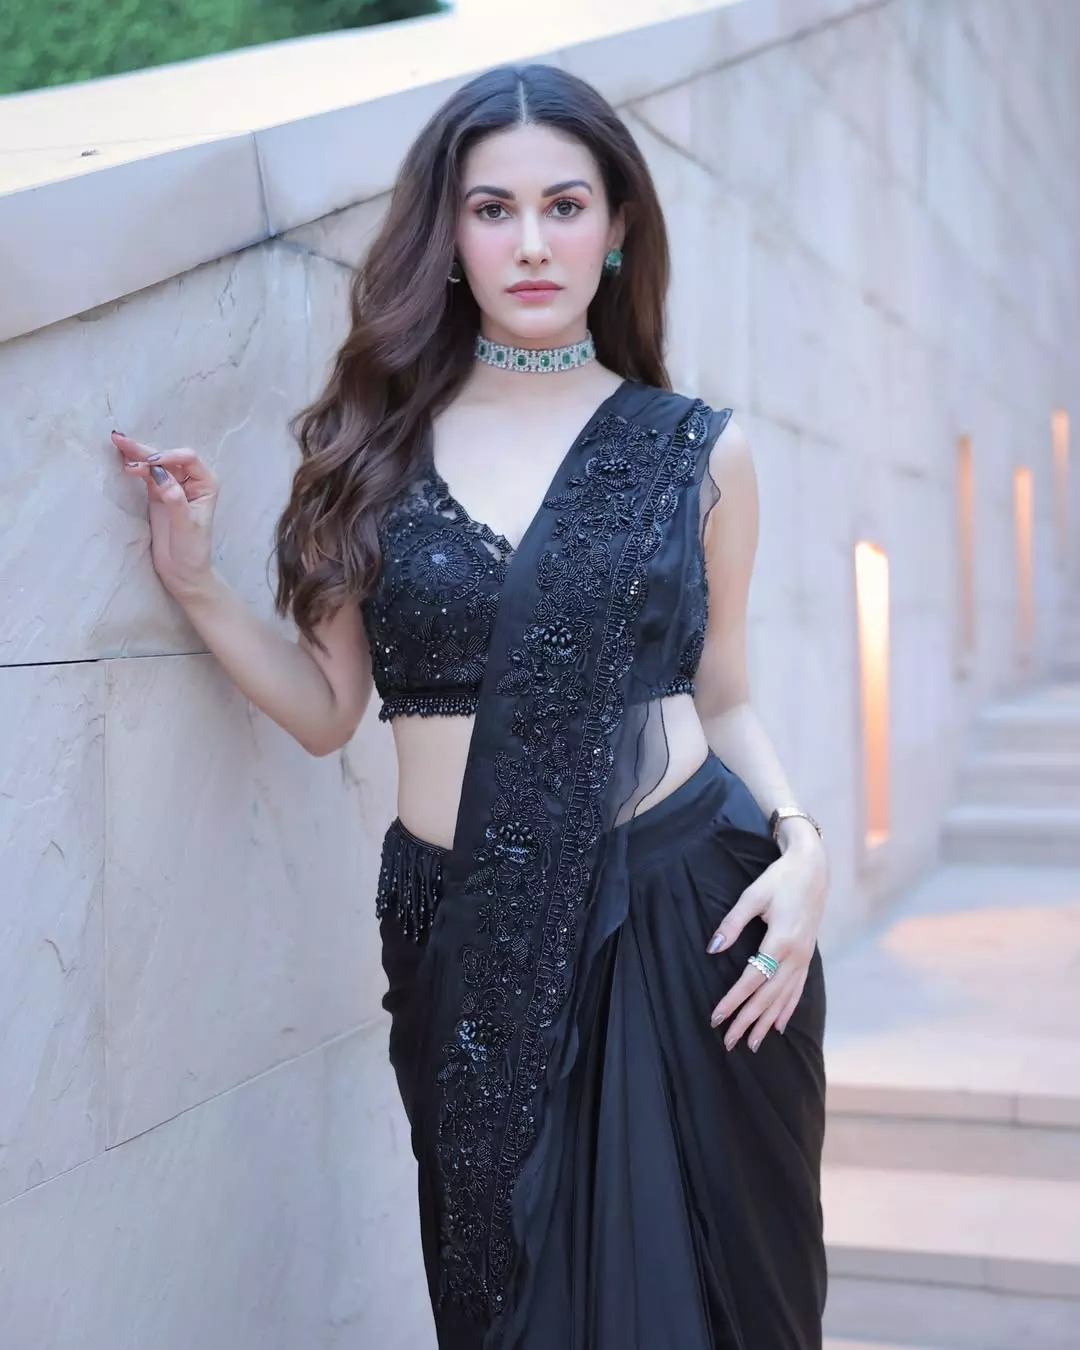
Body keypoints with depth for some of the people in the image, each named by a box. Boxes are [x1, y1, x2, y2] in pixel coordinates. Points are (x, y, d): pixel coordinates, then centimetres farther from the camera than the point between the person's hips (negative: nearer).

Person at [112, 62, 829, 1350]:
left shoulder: (697, 452, 4)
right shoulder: (376, 447, 5)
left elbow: (722, 700, 10)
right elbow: (328, 706, 6)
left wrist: (802, 844, -5)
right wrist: (193, 580, -5)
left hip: (683, 921, 0)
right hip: (470, 942, 1)